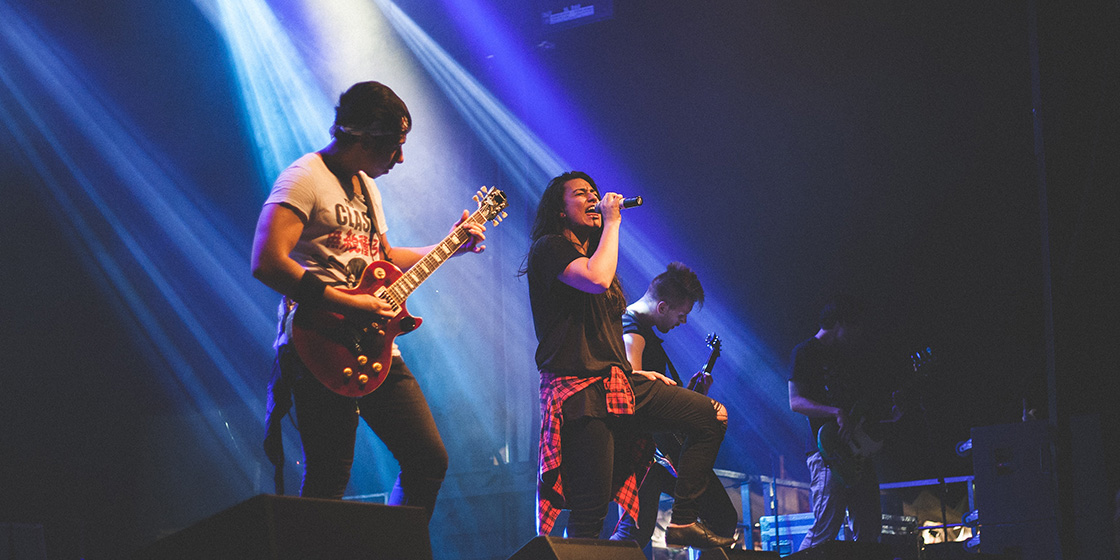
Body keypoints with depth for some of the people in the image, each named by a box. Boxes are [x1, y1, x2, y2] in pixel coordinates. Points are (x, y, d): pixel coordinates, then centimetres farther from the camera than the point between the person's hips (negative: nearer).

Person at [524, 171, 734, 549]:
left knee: (712, 416, 3)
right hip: (580, 390, -9)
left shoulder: (589, 253, 25)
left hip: (616, 382, 9)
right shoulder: (549, 249, -2)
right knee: (590, 514, -14)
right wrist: (612, 222, -10)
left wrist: (634, 373, 17)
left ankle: (683, 521, 2)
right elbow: (597, 280, -22)